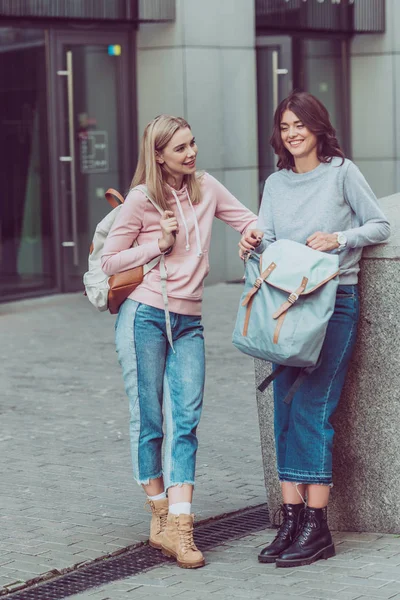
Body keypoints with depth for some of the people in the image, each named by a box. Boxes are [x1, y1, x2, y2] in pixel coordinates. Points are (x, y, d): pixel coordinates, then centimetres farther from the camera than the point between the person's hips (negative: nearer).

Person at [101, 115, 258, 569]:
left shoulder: (207, 188, 7)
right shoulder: (141, 200, -4)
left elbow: (251, 222, 13)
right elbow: (109, 262, 0)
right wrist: (159, 244, -9)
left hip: (188, 322, 4)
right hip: (144, 315, -3)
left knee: (186, 419, -7)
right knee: (148, 421, 1)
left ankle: (179, 526, -10)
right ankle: (161, 518, 13)